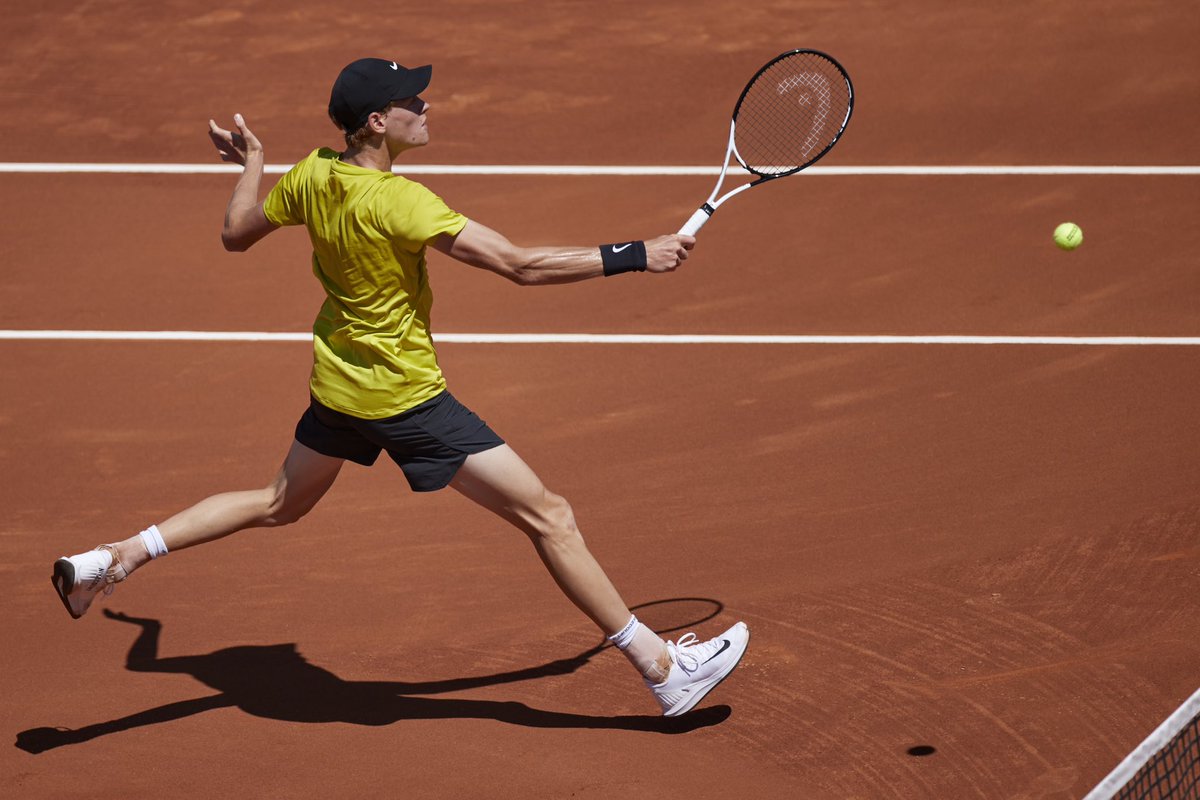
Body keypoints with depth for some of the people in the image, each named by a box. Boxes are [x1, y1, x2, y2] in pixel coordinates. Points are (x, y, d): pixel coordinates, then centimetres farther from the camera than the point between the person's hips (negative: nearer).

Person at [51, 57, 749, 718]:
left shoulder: (312, 175, -6)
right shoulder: (398, 202, -28)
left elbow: (237, 233, 11)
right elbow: (520, 265, -29)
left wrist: (251, 164, 28)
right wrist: (636, 257, -24)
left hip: (337, 384, 8)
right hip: (408, 397, -8)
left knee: (278, 504, 31)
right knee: (549, 516, -3)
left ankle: (116, 558, 25)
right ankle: (662, 669, 0)